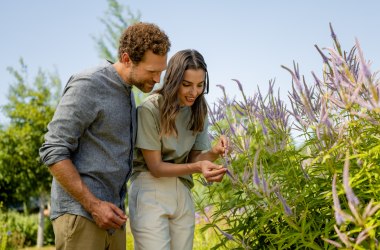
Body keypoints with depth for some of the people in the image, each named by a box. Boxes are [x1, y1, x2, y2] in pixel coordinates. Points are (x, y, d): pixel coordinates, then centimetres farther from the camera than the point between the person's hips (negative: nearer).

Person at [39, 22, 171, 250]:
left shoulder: (126, 94, 14)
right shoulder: (87, 85, -12)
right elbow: (53, 152, -16)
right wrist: (93, 205, -17)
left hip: (110, 214, 8)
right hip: (80, 212, -8)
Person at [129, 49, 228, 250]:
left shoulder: (199, 111, 3)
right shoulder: (151, 108, -14)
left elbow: (194, 158, 3)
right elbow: (156, 167, -13)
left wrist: (214, 153, -18)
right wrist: (197, 167, -27)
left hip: (183, 194, 5)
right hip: (151, 192, -5)